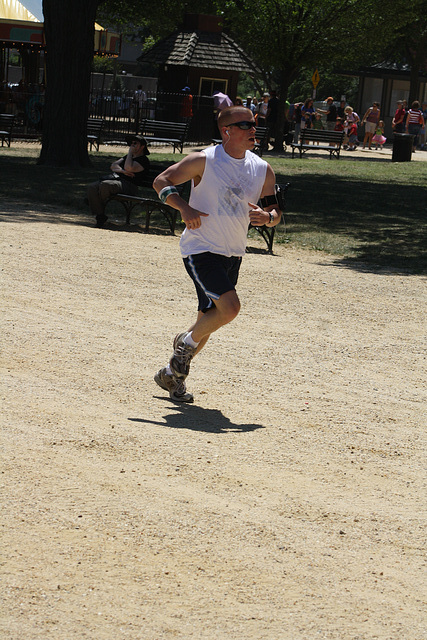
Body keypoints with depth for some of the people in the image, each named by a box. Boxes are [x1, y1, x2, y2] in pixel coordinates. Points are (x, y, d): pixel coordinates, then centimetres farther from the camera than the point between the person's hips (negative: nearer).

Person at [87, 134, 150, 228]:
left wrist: (130, 152, -3)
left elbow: (129, 168, -16)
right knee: (92, 188, -17)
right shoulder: (128, 157, 30)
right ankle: (100, 216, -17)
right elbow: (113, 166, 18)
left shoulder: (144, 161, 0)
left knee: (105, 185, -35)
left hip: (127, 184, -8)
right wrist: (122, 171, -3)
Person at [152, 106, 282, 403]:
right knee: (230, 307, -23)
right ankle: (186, 342, 4)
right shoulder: (204, 161, -11)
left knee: (207, 320, 9)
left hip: (233, 255, 6)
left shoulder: (263, 170, 4)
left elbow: (275, 212, 13)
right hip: (201, 249, -6)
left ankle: (171, 375, 27)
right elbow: (161, 182, -6)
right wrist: (184, 207, -22)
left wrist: (268, 216, -12)